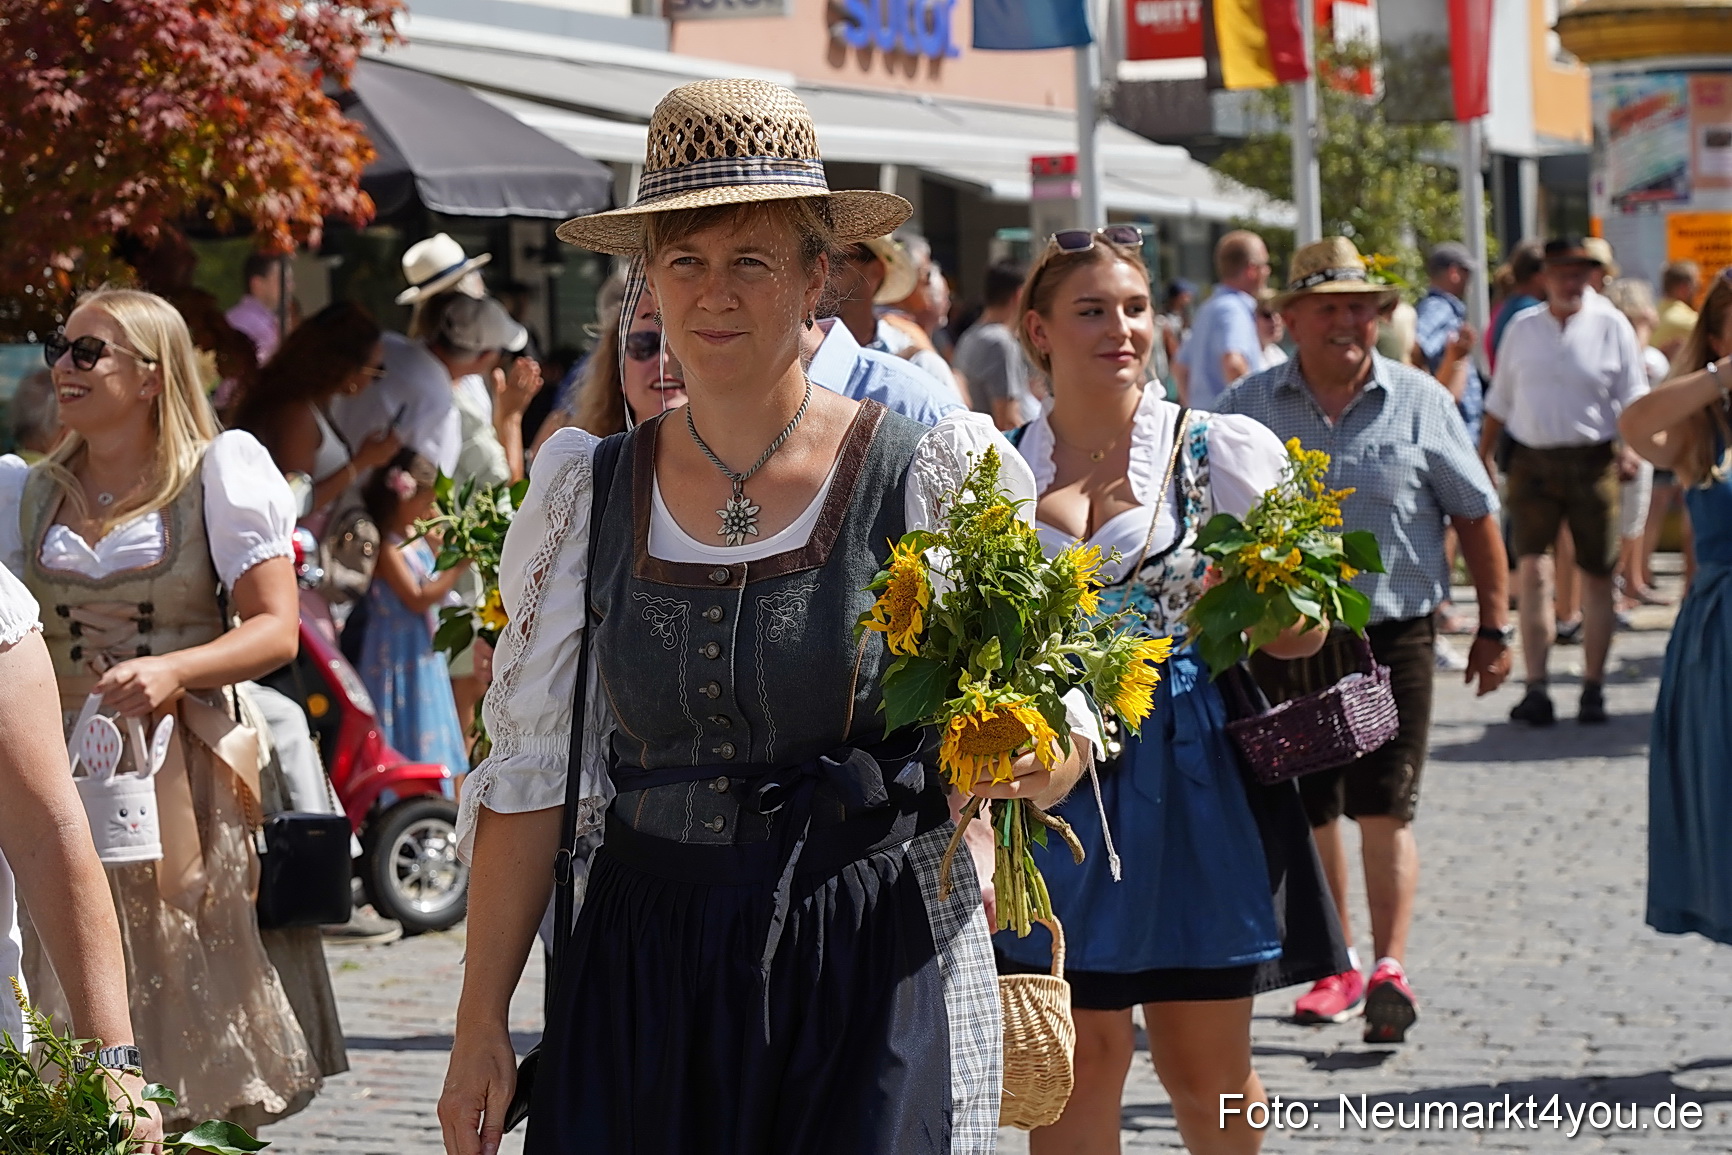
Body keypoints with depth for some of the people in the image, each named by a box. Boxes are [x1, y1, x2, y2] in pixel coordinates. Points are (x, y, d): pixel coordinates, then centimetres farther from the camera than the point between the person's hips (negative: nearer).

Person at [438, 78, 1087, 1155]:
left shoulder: (937, 473, -3)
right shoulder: (587, 494, 5)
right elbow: (528, 772, 7)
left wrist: (1023, 762, -22)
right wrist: (482, 1024, 3)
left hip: (878, 968, -2)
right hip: (645, 975, 2)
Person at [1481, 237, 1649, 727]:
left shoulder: (1610, 325, 1)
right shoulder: (1522, 328, 9)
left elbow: (1633, 397, 0)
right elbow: (1500, 399, 17)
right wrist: (1485, 452, 13)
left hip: (1591, 461, -1)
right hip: (1531, 461, 1)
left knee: (1596, 575, 6)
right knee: (1533, 571, -10)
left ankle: (1593, 687, 16)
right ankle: (1535, 688, -9)